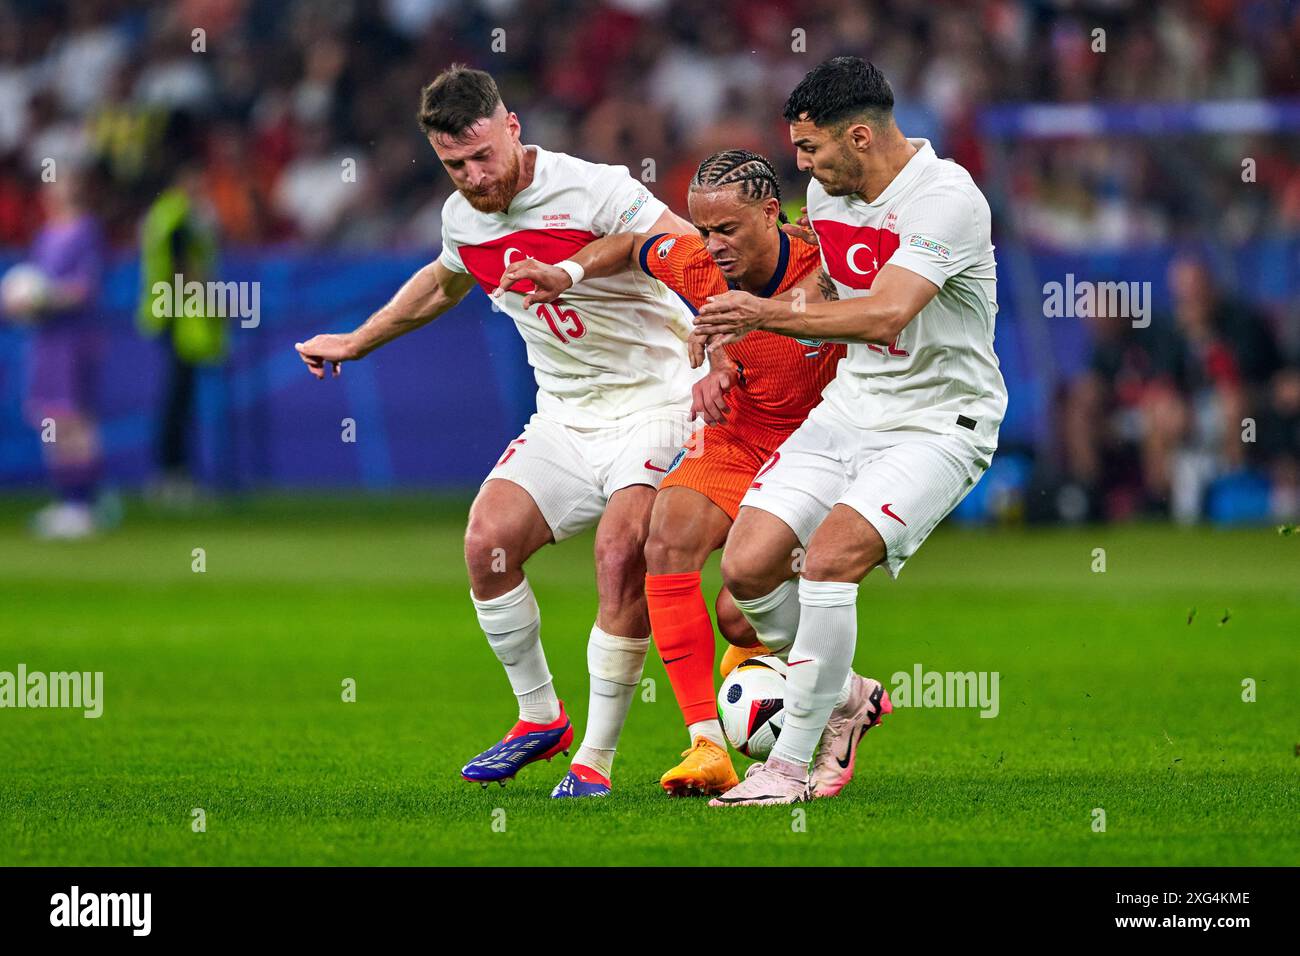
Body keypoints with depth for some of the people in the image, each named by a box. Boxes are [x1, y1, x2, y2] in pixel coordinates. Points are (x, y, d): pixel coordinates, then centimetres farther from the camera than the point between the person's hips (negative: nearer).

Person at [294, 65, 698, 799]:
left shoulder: (592, 191, -19)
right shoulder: (463, 217, 3)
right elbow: (445, 282, 28)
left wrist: (714, 355, -42)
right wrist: (356, 343, 35)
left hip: (653, 401, -7)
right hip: (567, 415, 7)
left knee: (622, 556, -23)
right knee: (489, 541, -9)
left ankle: (597, 758, -13)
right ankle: (541, 719, 11)